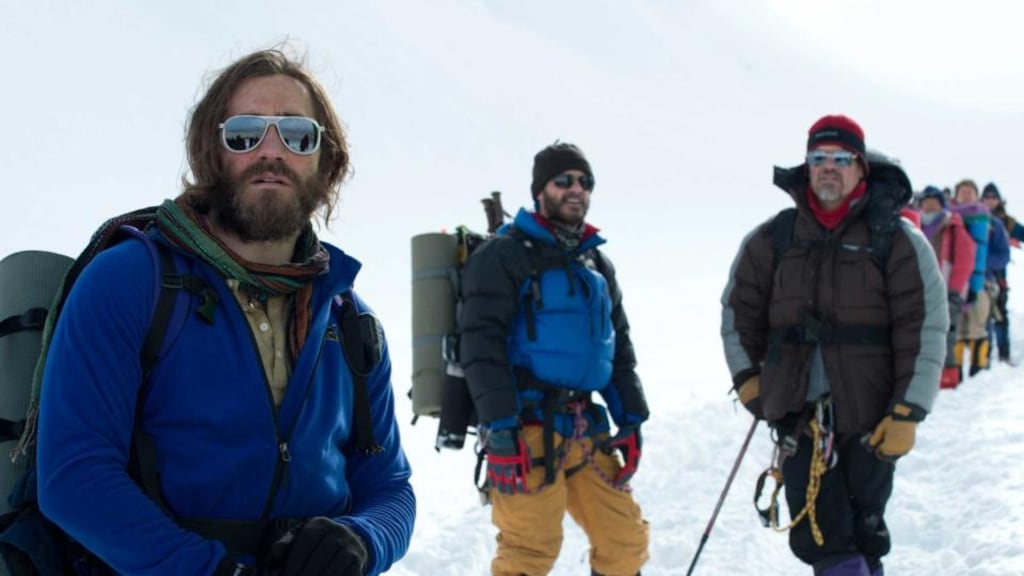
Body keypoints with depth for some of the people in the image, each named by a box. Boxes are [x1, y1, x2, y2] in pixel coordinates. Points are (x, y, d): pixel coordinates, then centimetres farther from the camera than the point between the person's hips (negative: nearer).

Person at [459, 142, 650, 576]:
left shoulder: (598, 264, 20)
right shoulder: (504, 255, -3)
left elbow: (619, 348, 25)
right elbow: (481, 344, -11)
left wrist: (631, 419, 14)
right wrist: (499, 428, -19)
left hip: (585, 428, 7)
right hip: (527, 428, -7)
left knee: (626, 540, 8)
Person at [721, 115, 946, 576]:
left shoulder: (897, 240, -2)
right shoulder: (772, 240, 7)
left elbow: (925, 329, -4)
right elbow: (738, 310, 17)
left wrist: (907, 414, -9)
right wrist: (748, 379, 8)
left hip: (870, 418, -2)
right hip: (798, 415, 2)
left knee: (863, 537, 6)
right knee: (817, 537, -1)